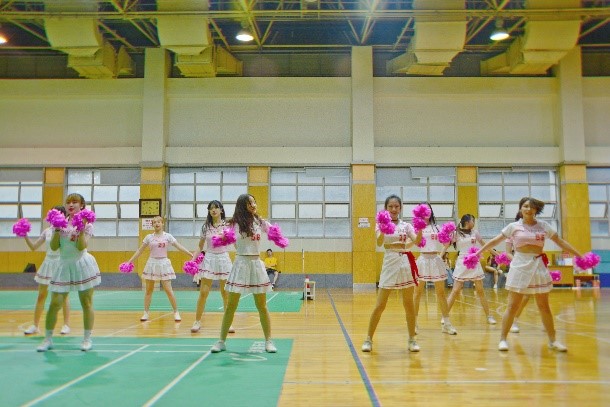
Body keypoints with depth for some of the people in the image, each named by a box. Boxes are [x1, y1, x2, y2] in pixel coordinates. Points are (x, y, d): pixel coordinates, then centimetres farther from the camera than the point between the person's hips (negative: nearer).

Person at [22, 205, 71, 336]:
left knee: (64, 295, 1)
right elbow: (33, 247, 8)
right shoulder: (47, 231, 6)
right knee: (41, 295, 8)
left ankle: (66, 325, 11)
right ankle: (35, 325, 18)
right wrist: (25, 236, -5)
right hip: (48, 263, 5)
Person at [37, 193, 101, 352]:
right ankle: (48, 339, 15)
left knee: (86, 303, 2)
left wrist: (81, 229, -20)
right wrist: (57, 229, -11)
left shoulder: (87, 224, -2)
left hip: (82, 265, -3)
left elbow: (82, 247, -14)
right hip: (64, 266, 3)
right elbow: (53, 247, -2)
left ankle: (87, 339, 13)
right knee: (55, 304, 1)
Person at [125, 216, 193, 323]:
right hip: (152, 263, 2)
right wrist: (129, 261, 4)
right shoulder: (149, 237, 4)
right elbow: (139, 251, 8)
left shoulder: (168, 236, 1)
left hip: (164, 263, -2)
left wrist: (191, 254, -15)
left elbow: (179, 247, -4)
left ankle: (176, 312, 4)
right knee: (149, 290, 7)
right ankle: (146, 313, 16)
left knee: (168, 290, -5)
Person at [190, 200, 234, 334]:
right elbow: (200, 247, 10)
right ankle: (197, 321, 9)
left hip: (223, 259, -1)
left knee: (226, 293, 4)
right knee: (203, 292, -2)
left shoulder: (227, 225, -1)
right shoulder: (206, 226, 5)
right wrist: (192, 260, -2)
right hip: (209, 259, 1)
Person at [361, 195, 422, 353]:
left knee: (409, 304, 8)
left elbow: (417, 241, -9)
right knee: (380, 305, -2)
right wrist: (383, 229, -37)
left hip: (406, 262, 2)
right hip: (390, 263, -2)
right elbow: (379, 242, -18)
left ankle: (412, 339, 19)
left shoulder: (406, 225, 7)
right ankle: (369, 339, 9)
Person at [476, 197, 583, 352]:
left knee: (544, 306, 10)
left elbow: (561, 242, 9)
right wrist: (478, 252, 2)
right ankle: (503, 339, 7)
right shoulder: (514, 226, 0)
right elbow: (495, 241, 3)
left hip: (539, 266, 2)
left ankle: (553, 340, 21)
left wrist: (580, 256, 6)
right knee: (512, 306, -1)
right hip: (520, 265, -2)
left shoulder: (544, 226, 5)